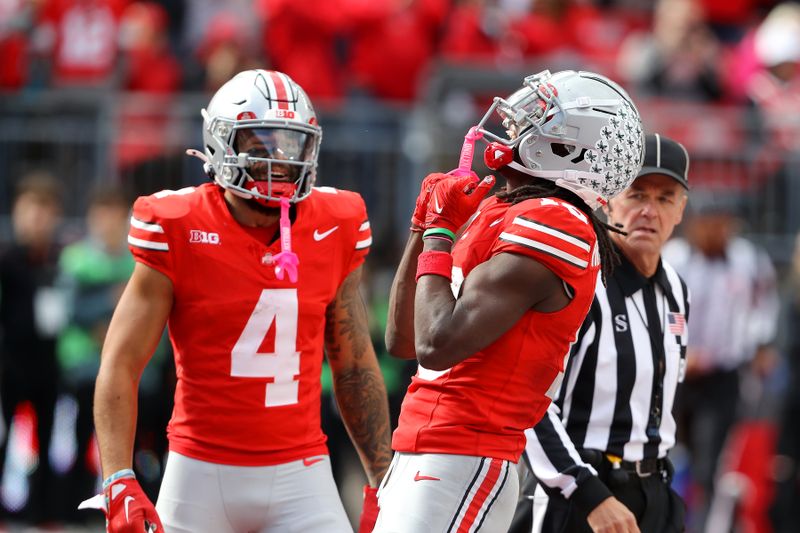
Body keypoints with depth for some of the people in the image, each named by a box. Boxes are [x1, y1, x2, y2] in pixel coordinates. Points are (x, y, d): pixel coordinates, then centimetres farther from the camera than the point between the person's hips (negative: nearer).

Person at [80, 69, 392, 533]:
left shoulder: (333, 234, 3)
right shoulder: (179, 233, -7)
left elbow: (355, 369, 12)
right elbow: (121, 365, -8)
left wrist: (383, 480, 10)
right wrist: (120, 483, -18)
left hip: (300, 475, 2)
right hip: (203, 473, -2)